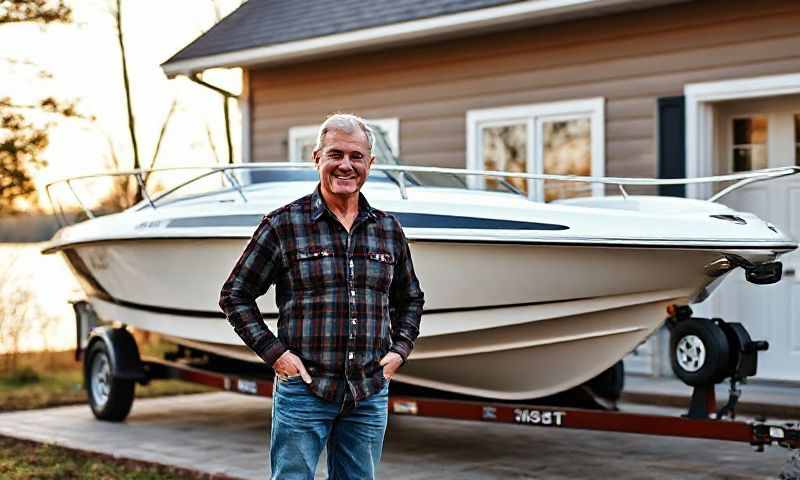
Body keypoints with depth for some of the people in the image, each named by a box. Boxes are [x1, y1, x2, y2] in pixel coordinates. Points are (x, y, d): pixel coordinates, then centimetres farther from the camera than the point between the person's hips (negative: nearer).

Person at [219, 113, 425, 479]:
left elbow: (411, 299, 23)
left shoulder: (389, 230, 9)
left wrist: (399, 350, 7)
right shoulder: (282, 225, -3)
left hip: (371, 394, 4)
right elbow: (235, 295, 2)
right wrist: (272, 352, -7)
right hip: (303, 390, -4)